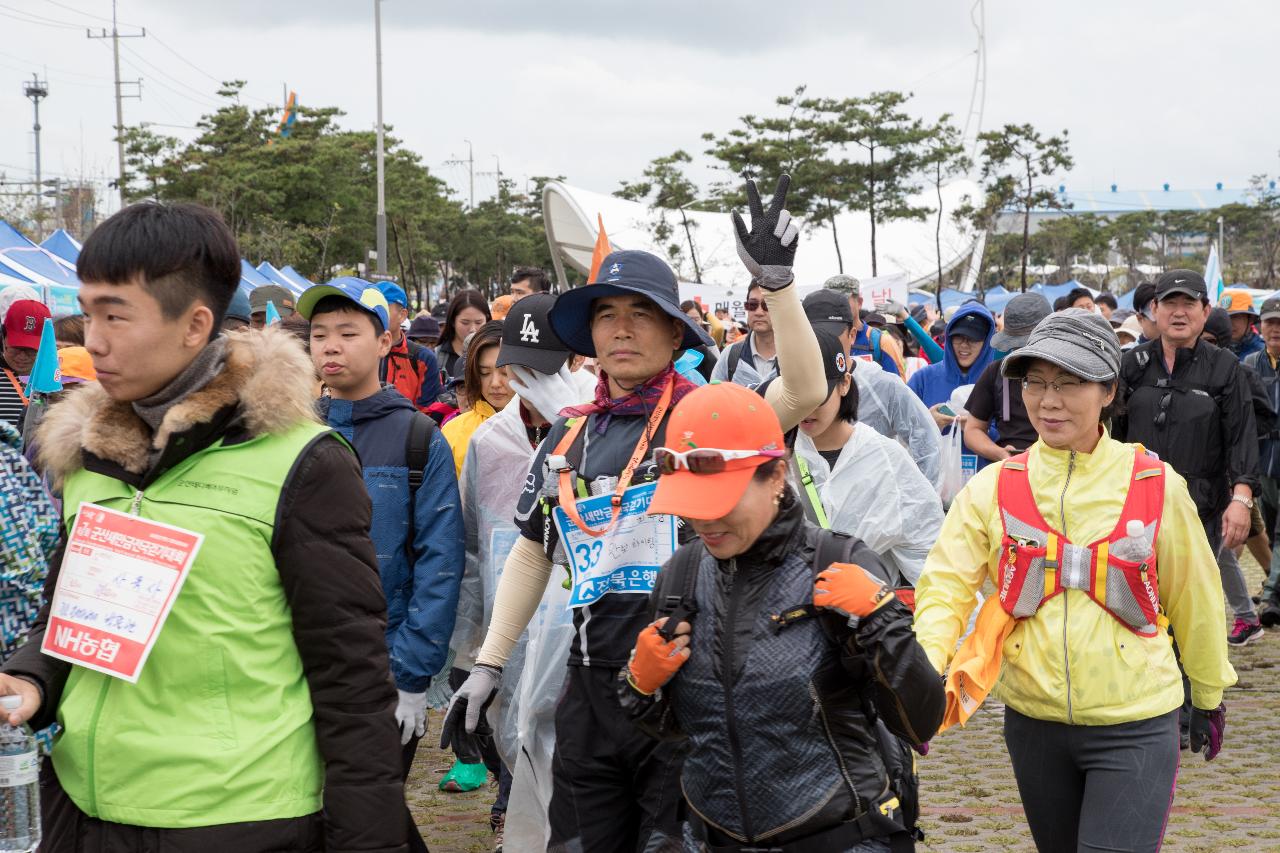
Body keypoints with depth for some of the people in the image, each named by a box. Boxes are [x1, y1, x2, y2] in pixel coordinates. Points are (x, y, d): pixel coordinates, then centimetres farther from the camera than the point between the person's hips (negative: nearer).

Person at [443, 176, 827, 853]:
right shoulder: (568, 436, 10)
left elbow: (804, 393, -24)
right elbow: (532, 552, 18)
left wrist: (776, 282, -34)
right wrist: (487, 665, 15)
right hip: (592, 688, 5)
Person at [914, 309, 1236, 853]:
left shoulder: (1155, 485, -8)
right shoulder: (992, 488, -5)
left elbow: (1193, 597, 3)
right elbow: (946, 587, -8)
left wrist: (1209, 696, 14)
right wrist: (924, 668, -27)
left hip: (1135, 727, -3)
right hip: (1033, 722, 3)